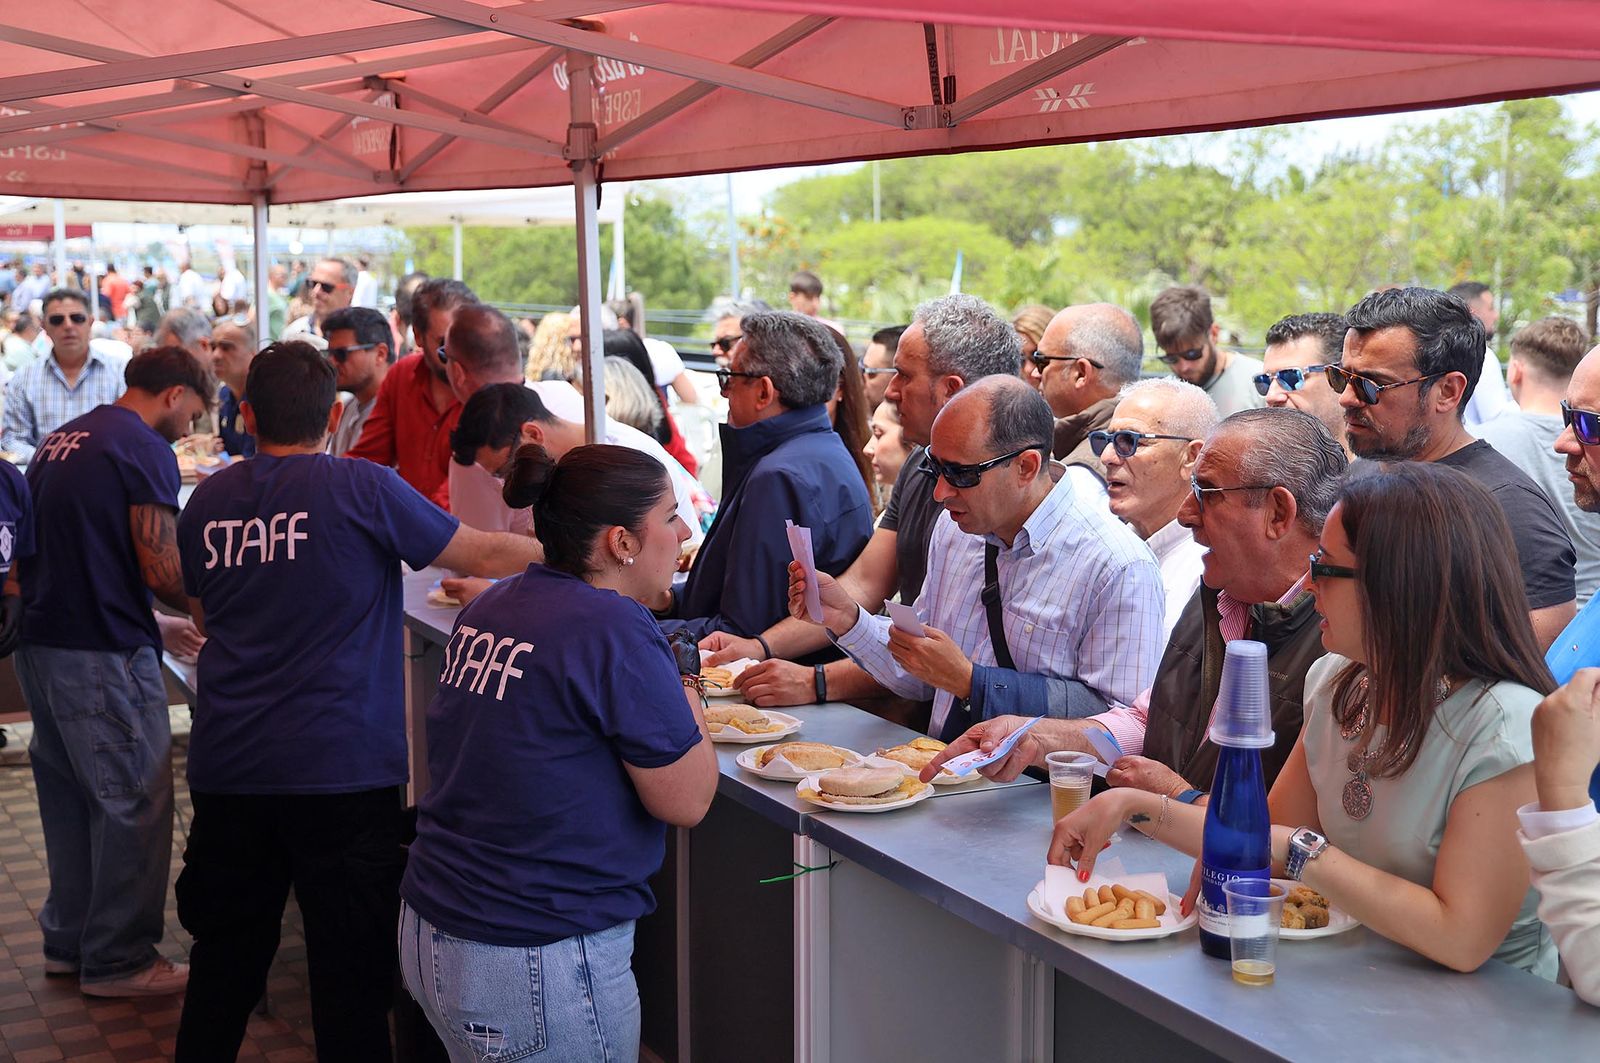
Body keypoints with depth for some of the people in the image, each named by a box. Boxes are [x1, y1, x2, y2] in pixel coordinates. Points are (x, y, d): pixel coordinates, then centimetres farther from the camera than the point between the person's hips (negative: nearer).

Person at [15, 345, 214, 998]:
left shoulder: (61, 441, 16)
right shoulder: (145, 451, -12)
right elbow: (161, 571, -16)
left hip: (40, 643, 9)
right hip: (103, 652, -9)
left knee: (68, 796, 18)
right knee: (134, 804, 0)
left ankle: (68, 941, 28)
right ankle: (117, 961, 8)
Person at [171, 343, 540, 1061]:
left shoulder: (206, 502, 6)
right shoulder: (362, 488, -8)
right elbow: (485, 556, -1)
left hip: (226, 767, 5)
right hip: (340, 764, -4)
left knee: (224, 960, 18)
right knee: (352, 972, 5)